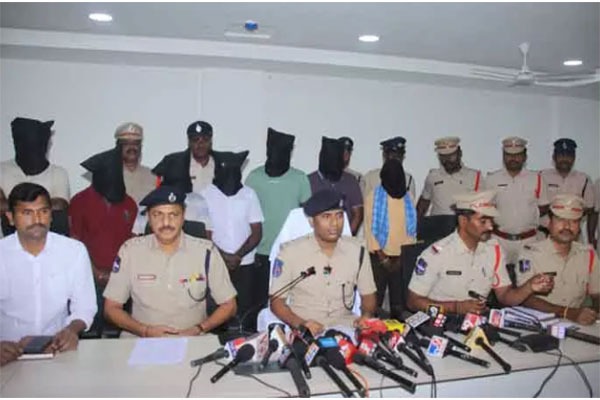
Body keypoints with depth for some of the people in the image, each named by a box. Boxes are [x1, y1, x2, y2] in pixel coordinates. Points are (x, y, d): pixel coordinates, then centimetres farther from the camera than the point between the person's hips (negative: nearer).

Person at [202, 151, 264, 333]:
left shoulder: (249, 194, 3)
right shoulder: (206, 195, 0)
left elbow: (257, 233, 1)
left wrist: (238, 256, -11)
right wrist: (223, 255, -11)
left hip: (245, 265, 1)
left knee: (245, 312, 1)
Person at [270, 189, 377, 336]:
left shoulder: (357, 250, 4)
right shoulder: (290, 252, -6)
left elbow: (368, 295, 13)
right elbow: (276, 301, -2)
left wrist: (366, 315, -8)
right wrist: (300, 323, -19)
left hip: (346, 326, 4)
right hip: (305, 331, -3)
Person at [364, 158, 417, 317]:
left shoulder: (408, 199, 7)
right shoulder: (373, 197, -3)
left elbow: (411, 230, 6)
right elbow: (370, 229, -6)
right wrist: (382, 257, -9)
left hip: (402, 258, 3)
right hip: (379, 257, -3)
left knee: (399, 298, 10)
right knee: (376, 298, 1)